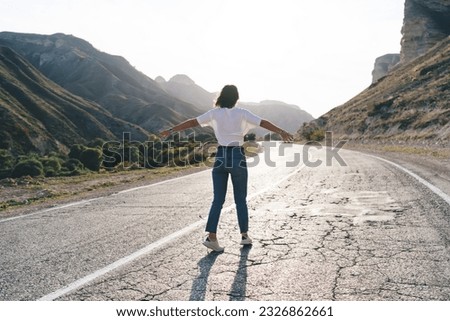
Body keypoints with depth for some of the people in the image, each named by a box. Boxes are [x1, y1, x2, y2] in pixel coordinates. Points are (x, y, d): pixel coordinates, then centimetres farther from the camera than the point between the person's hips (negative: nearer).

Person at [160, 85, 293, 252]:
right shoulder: (242, 113, -3)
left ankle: (211, 236, -3)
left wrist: (171, 130, 10)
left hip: (221, 157, 2)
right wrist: (281, 132, -12)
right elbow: (263, 123, -10)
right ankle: (244, 235, 19)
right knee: (241, 199, 11)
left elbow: (192, 122, 4)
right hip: (237, 157, -2)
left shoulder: (214, 113, 2)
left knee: (218, 200, 6)